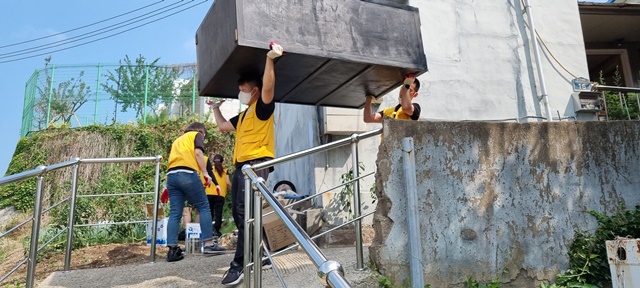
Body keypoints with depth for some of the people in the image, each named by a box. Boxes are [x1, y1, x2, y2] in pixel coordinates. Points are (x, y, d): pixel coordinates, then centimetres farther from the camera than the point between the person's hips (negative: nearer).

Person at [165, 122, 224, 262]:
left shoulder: (177, 140, 34)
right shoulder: (197, 135, 15)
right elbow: (198, 153, -3)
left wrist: (169, 188, 31)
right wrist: (205, 173, -6)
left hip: (171, 175, 7)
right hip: (187, 173, -7)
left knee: (175, 213, 3)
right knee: (204, 207, 0)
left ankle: (172, 250, -3)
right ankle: (208, 244, -4)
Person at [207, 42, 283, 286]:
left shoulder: (263, 108, 0)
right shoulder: (243, 115, 26)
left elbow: (268, 87, -20)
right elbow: (222, 126, 37)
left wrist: (270, 59, -28)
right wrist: (215, 107, 39)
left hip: (256, 164, -10)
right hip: (241, 166, 10)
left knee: (246, 213, -17)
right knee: (240, 214, 10)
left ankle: (239, 264, -15)